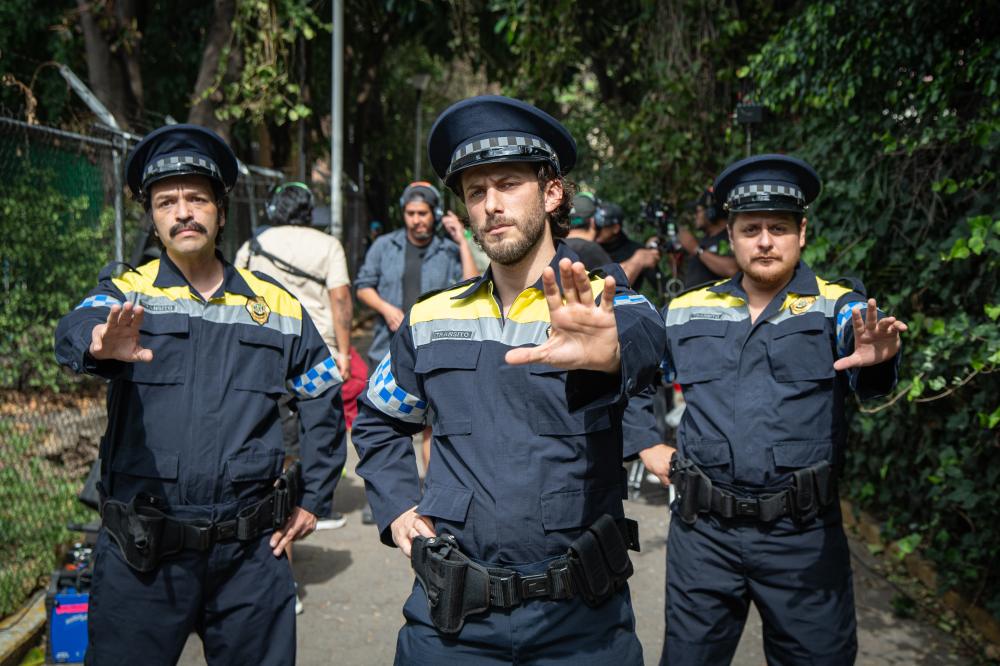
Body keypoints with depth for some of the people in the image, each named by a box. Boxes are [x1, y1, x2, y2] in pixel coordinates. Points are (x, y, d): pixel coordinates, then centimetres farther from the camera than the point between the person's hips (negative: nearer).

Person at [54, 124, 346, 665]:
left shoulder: (276, 306, 6)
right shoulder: (124, 294, 1)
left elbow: (323, 400, 13)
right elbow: (74, 331, -21)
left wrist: (313, 498, 9)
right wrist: (101, 342, -45)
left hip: (251, 553, 2)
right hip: (140, 557, -1)